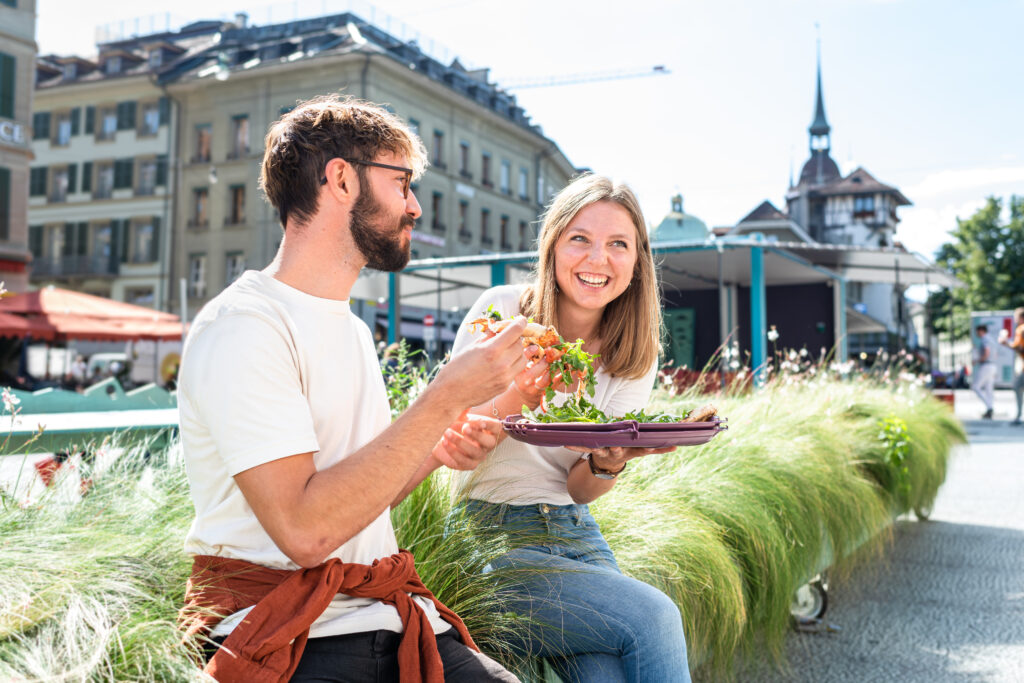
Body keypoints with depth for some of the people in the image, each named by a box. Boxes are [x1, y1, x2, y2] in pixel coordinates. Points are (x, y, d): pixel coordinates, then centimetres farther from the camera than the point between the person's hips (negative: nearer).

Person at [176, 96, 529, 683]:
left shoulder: (353, 329, 18)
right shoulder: (242, 325, -12)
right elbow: (305, 530, -23)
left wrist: (434, 453, 2)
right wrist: (447, 398, -20)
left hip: (388, 617, 8)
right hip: (291, 633, -7)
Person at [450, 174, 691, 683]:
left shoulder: (634, 355, 2)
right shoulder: (502, 311, -8)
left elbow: (581, 492, 1)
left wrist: (609, 460, -22)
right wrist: (519, 394, -29)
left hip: (575, 535, 4)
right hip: (491, 532, -3)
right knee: (653, 617, -22)